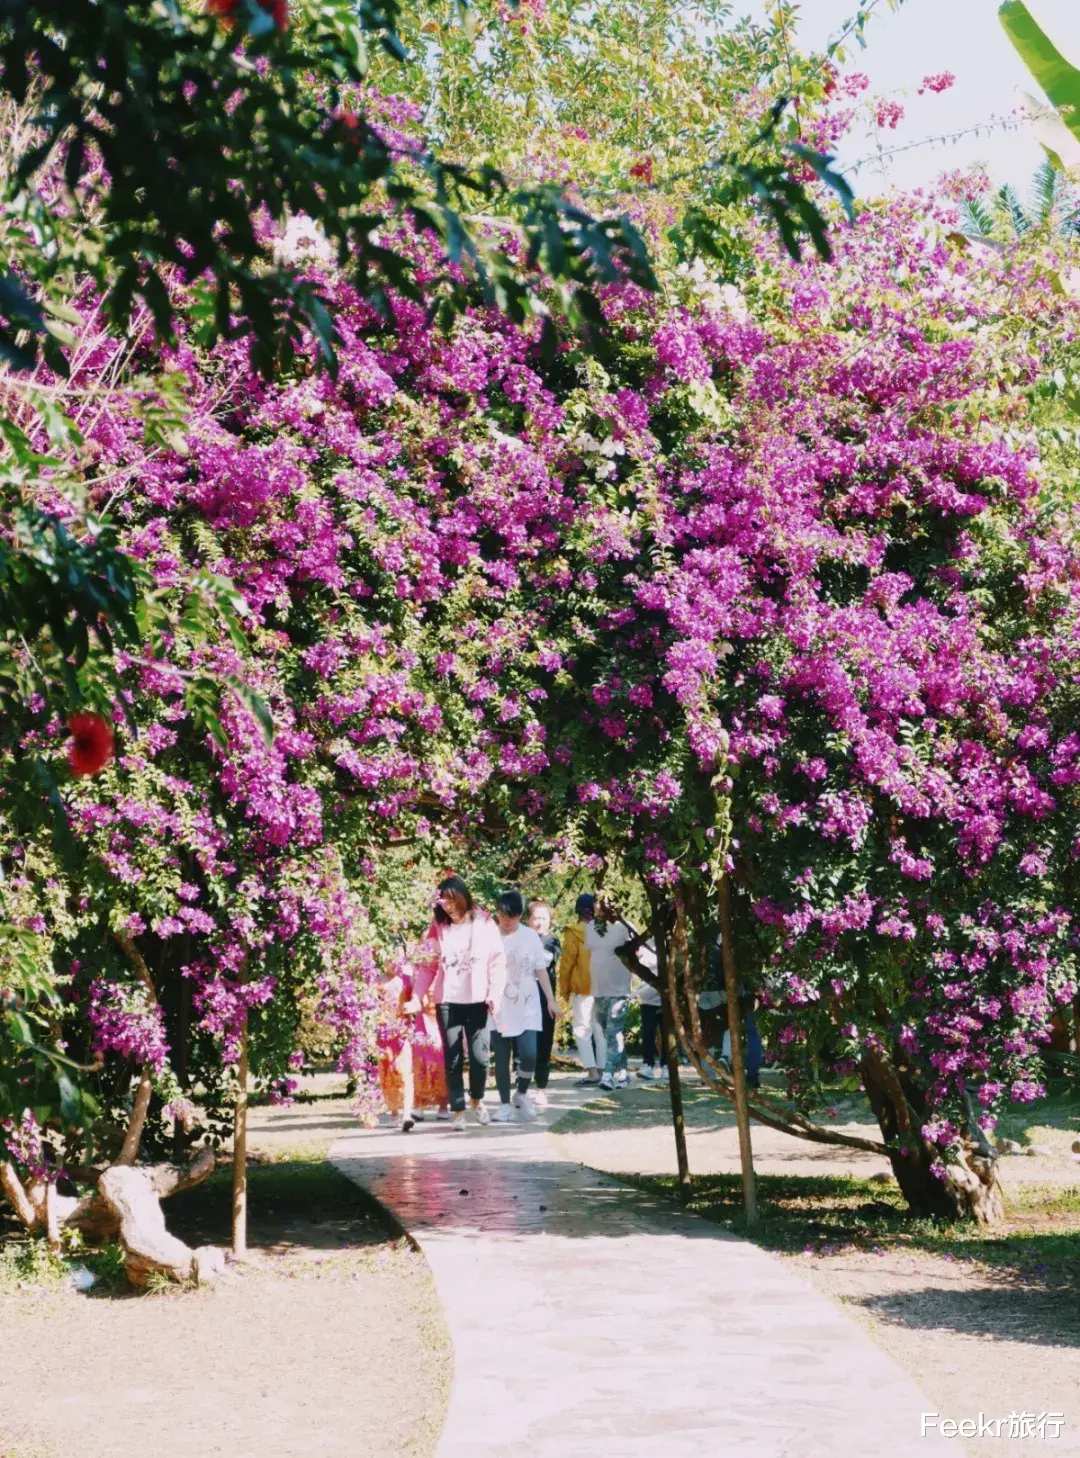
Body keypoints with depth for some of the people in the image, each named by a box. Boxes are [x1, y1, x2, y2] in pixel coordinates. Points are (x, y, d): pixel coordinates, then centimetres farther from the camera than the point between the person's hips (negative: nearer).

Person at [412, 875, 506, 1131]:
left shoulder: (484, 923, -1)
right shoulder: (438, 927, 4)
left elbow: (497, 961, -1)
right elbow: (427, 966, 4)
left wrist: (495, 993, -11)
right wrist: (417, 997, -6)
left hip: (477, 1000, -1)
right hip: (447, 1001, 1)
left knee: (479, 1056, -4)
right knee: (453, 1059, 1)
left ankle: (477, 1099, 23)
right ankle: (458, 1111, 10)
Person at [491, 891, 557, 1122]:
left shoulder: (530, 936, 2)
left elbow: (541, 970, 8)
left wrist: (550, 999, 6)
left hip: (526, 1006, 1)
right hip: (498, 1007, 0)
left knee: (529, 1054, -11)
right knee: (501, 1058, 2)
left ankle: (521, 1094, 14)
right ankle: (505, 1104, 12)